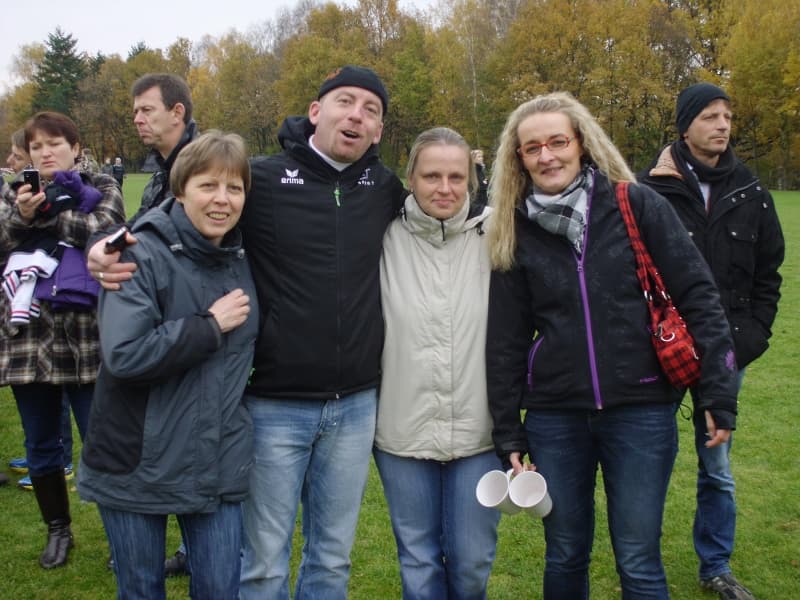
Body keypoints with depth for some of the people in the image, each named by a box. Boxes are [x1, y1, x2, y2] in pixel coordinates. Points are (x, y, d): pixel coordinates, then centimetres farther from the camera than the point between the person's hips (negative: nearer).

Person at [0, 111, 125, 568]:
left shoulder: (102, 189, 6)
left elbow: (104, 230, -14)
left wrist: (43, 212, -11)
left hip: (86, 338, -3)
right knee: (41, 445, 12)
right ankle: (58, 529, 29)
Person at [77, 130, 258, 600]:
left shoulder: (244, 259, 5)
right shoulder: (143, 256, -13)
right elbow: (125, 354, -25)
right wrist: (211, 325, -18)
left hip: (218, 467, 4)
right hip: (137, 464, -4)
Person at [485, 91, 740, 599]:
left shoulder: (638, 207, -4)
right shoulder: (516, 233, 3)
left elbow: (697, 298, -3)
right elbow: (506, 340, 6)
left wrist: (720, 394, -6)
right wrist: (508, 433, 7)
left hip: (642, 409, -2)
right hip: (554, 418, 2)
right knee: (564, 556, 13)